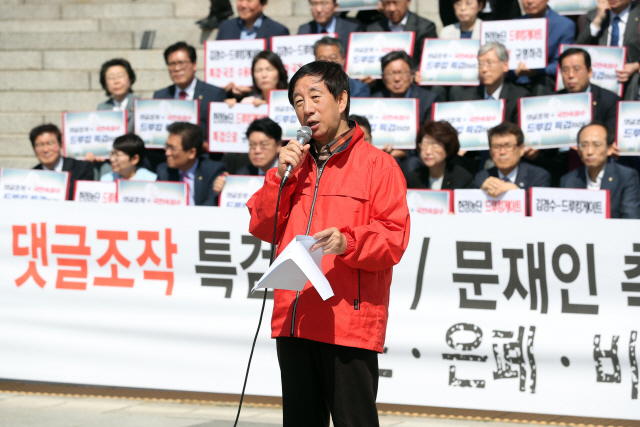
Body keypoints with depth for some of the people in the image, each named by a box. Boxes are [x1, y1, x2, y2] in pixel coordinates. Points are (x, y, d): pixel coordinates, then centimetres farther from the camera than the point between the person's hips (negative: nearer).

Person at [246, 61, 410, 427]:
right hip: (293, 321, 6)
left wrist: (348, 242, -25)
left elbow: (395, 237, -8)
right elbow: (262, 228, 14)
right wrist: (282, 176, 1)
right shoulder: (297, 162, 19)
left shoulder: (377, 164, 0)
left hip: (350, 323, -6)